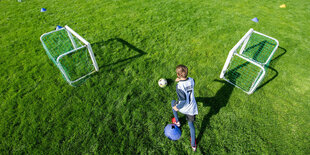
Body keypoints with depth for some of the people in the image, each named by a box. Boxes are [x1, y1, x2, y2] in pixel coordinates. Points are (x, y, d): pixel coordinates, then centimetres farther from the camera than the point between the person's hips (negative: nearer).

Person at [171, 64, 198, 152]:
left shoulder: (179, 86, -31)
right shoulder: (191, 80, -12)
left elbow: (183, 101, -32)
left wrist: (177, 107, -15)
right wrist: (180, 80, 13)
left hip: (184, 108, -4)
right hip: (192, 108, 4)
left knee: (173, 102, 28)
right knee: (191, 124, 25)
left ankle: (177, 122, 42)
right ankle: (193, 145, 33)